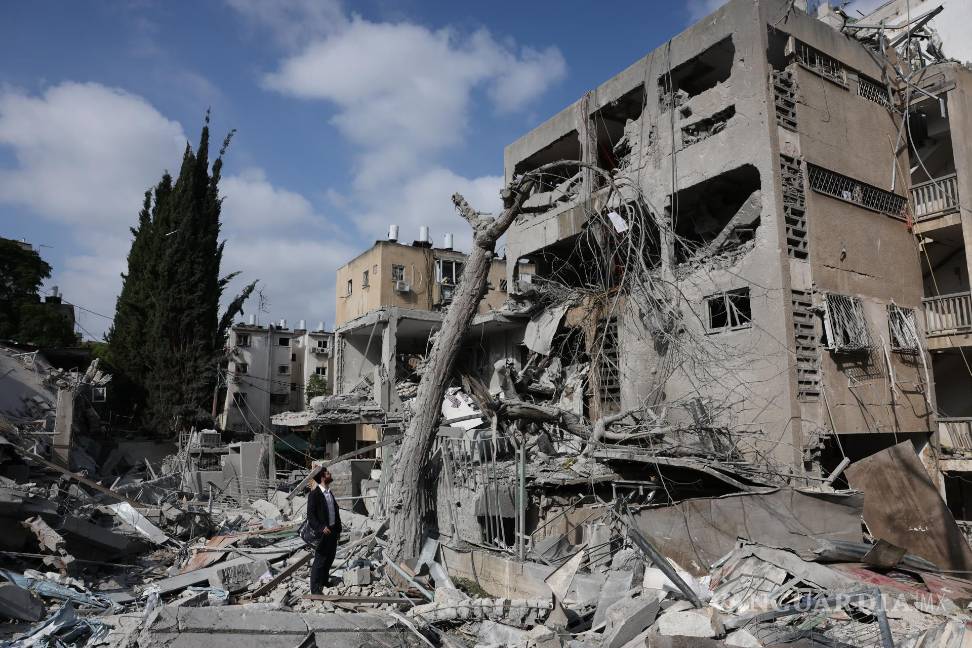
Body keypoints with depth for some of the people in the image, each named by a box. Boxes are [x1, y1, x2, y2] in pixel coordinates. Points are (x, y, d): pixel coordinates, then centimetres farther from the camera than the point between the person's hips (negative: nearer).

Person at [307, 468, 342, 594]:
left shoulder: (330, 493, 10)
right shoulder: (314, 494, -15)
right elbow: (310, 515, -17)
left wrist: (338, 529, 13)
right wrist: (321, 528, -25)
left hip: (332, 530, 8)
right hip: (322, 532, -8)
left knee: (330, 558, 18)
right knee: (320, 560, -1)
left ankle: (324, 580, 36)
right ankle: (315, 589, 7)